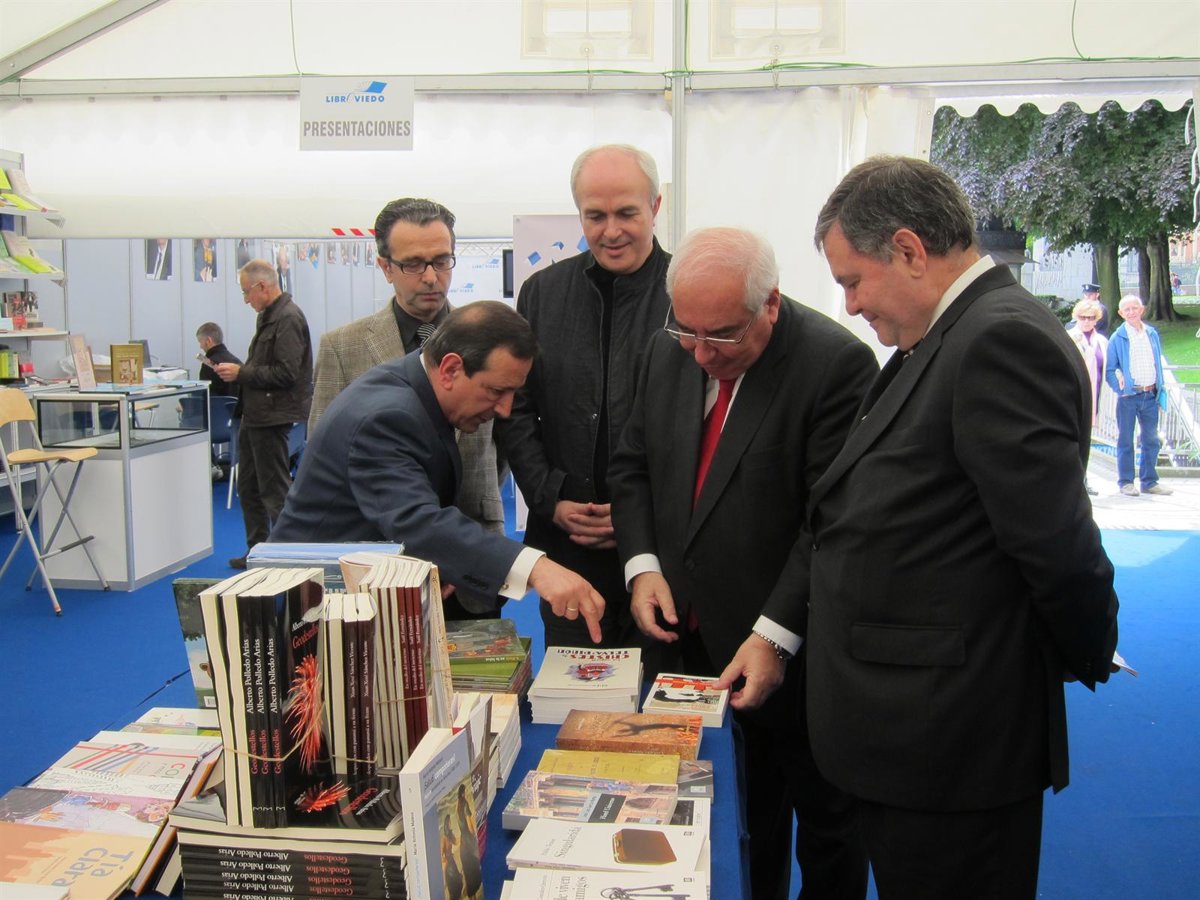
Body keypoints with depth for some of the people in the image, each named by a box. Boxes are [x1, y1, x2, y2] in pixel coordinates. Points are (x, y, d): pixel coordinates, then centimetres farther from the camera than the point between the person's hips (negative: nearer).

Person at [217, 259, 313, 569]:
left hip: (272, 416, -11)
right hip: (254, 415, 11)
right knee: (249, 487, 17)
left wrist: (242, 372, -16)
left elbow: (285, 373, -24)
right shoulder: (268, 316, 14)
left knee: (274, 489, -4)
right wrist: (235, 372, 7)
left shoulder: (288, 319, -17)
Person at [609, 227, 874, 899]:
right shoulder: (669, 349, 3)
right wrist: (642, 564, -5)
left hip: (795, 651, -4)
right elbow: (633, 465, 10)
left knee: (826, 817, 14)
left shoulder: (838, 363, -17)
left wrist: (775, 636, -22)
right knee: (741, 815, 15)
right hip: (694, 637, 5)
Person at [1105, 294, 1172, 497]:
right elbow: (1109, 369, -2)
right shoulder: (1117, 338, -3)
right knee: (1125, 440, 3)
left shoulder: (1152, 334, 9)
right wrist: (1120, 386, -16)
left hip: (1150, 395, 4)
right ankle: (1126, 482, 10)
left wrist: (1161, 393, 10)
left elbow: (1158, 364, 15)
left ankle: (1149, 481, 18)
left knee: (1151, 439, 8)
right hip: (1128, 396, -4)